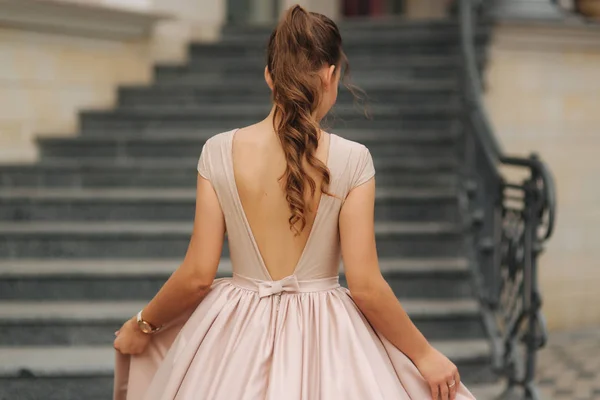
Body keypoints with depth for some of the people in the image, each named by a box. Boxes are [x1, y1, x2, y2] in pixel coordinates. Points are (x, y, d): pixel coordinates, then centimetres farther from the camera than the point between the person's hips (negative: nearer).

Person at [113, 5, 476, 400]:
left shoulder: (219, 151, -8)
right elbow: (365, 286, -13)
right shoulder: (351, 159, -13)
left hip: (239, 338, 2)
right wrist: (424, 354, -1)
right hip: (323, 342, -1)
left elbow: (197, 275, -6)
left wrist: (143, 325, 11)